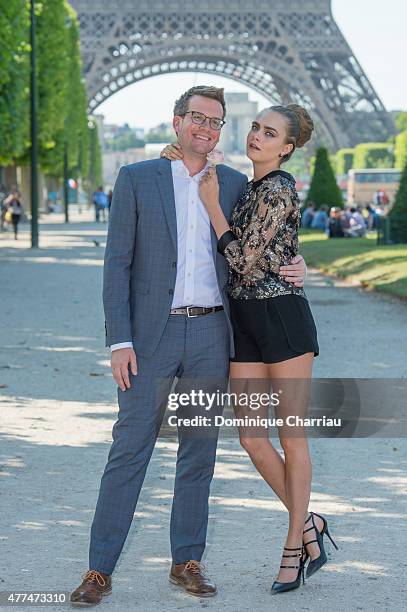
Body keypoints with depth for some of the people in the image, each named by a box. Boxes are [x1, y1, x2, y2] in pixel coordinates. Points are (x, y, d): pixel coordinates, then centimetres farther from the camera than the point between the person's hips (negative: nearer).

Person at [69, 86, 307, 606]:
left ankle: (187, 562, 17)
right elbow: (117, 264, -2)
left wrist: (291, 268, -4)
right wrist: (119, 342, -10)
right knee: (129, 450, -4)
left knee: (199, 451, 7)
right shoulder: (136, 179, 1)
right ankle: (99, 571, 0)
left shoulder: (234, 185, 10)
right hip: (150, 334, -3)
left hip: (210, 334, 3)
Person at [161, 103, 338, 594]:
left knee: (291, 436, 2)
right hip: (243, 320, 8)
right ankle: (309, 525, 22)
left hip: (283, 318, -8)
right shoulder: (251, 189, 15)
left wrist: (211, 202, -10)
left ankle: (295, 545, 12)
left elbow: (245, 260, -15)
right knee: (251, 438, 5)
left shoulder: (279, 190, -12)